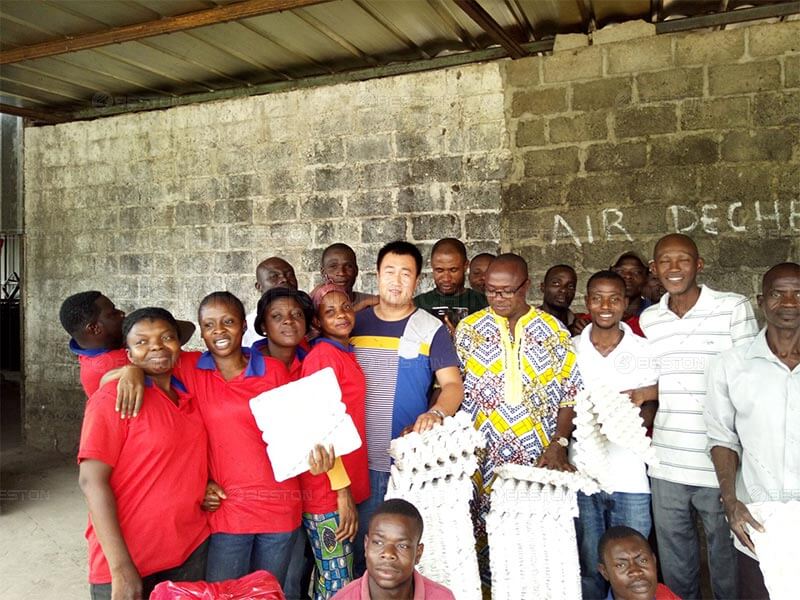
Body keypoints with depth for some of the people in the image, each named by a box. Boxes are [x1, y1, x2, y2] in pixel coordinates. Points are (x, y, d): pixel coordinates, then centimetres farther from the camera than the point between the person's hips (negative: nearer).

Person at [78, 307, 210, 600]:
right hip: (127, 563, -5)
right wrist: (121, 567, -20)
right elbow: (91, 481, -16)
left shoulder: (189, 396, 5)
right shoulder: (114, 397, -12)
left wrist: (207, 486, -1)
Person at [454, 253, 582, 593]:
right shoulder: (469, 329, 4)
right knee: (481, 535, 5)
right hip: (479, 456, 0)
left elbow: (570, 395, 4)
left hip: (537, 458, 0)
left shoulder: (554, 332, 4)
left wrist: (559, 444, -5)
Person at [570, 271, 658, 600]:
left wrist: (644, 396, -16)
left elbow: (651, 409, 5)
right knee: (589, 568, 12)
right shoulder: (570, 350, 4)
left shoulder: (645, 350, 2)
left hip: (631, 477, 0)